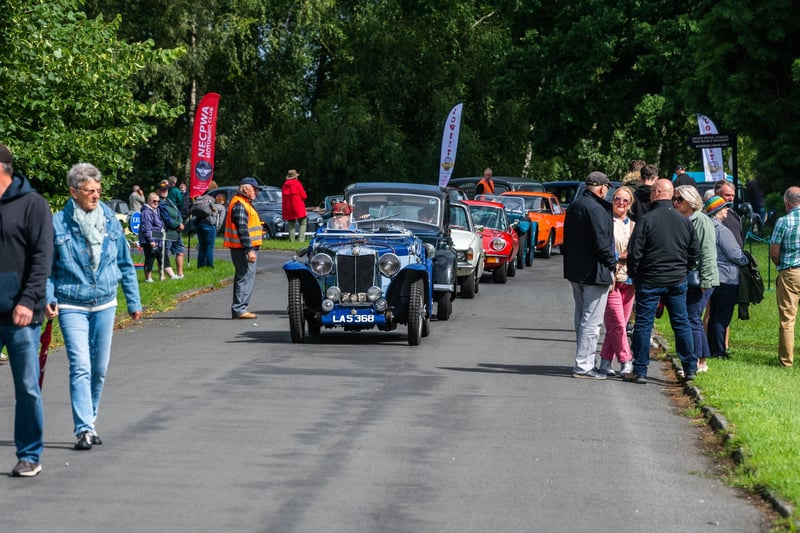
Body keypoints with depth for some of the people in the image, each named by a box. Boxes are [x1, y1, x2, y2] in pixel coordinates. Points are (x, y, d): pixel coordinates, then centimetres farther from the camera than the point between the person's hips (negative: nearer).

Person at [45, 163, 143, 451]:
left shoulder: (110, 221, 3)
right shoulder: (58, 223, -7)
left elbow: (125, 263, 11)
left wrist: (133, 301, 12)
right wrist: (49, 298, -12)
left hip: (104, 305, 4)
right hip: (72, 306, -4)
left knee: (99, 368, 10)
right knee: (80, 366, -13)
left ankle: (90, 419, 27)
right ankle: (84, 428, -14)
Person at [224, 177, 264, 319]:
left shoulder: (244, 204, 19)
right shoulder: (239, 205, -15)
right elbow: (242, 229, -22)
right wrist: (249, 250, -24)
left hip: (244, 248, 11)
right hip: (243, 249, -11)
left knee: (243, 278, 14)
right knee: (245, 277, -10)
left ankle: (239, 309, 19)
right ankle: (239, 309, -10)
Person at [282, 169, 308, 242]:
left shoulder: (284, 185, 7)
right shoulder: (297, 184, -7)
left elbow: (283, 198, 13)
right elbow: (303, 196, -5)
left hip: (288, 209, 4)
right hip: (298, 208, -4)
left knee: (291, 225, 9)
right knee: (303, 223, 3)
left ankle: (292, 240, 0)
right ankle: (301, 239, -10)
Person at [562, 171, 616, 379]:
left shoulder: (574, 206, 12)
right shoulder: (596, 209, -18)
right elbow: (601, 243, -21)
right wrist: (612, 264, -8)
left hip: (574, 270, 10)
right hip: (594, 272, -10)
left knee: (581, 319, 16)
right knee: (592, 321, -6)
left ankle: (583, 362, 22)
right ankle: (583, 365, -7)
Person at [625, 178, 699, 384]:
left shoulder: (646, 220, -12)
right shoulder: (684, 221, 3)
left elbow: (634, 252, -12)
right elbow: (695, 252, 9)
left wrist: (633, 274, 3)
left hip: (650, 281, -4)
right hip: (677, 281, 4)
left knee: (643, 324, 2)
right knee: (682, 324, 11)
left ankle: (640, 371, 3)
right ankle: (690, 368, 14)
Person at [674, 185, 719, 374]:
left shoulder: (702, 221, -10)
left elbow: (708, 252, -15)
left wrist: (705, 280, -18)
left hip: (699, 280, -8)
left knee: (692, 319, -9)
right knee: (694, 320, 12)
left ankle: (695, 362, -5)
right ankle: (702, 362, 18)